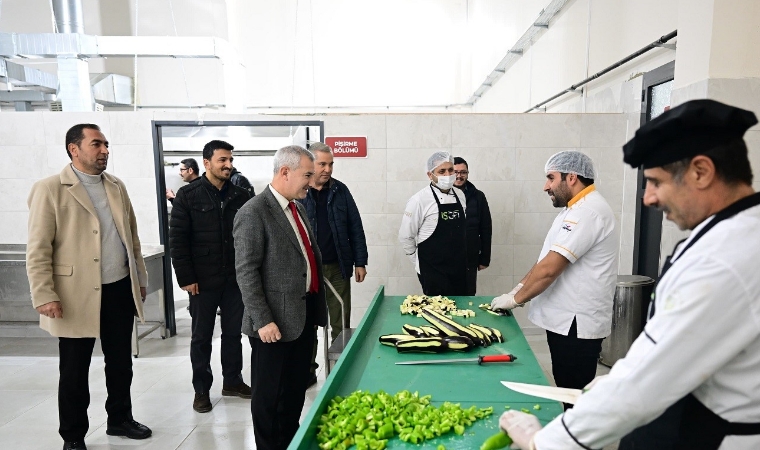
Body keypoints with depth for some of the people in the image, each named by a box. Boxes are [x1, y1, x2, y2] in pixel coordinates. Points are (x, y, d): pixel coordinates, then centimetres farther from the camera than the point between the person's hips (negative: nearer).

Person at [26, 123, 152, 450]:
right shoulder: (49, 190, -8)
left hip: (120, 290, 5)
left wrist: (140, 279, 13)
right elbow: (38, 249, -9)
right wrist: (44, 295, -15)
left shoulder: (116, 187, 9)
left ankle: (119, 420, 36)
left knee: (121, 362, 17)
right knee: (74, 371, 11)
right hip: (77, 296, -5)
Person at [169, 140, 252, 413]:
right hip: (203, 280, -3)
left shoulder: (240, 196, 4)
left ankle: (232, 381, 31)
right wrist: (185, 278, -10)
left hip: (235, 278, 3)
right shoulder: (188, 195, -4)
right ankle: (201, 389, 25)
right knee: (202, 337, 10)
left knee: (233, 332, 14)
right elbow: (177, 239, -6)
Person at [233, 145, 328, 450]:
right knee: (270, 393, 11)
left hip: (303, 316, 8)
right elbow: (246, 272, -17)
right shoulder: (254, 212, -16)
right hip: (276, 322, -8)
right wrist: (262, 321, -19)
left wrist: (317, 306, 15)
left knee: (296, 390, 21)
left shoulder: (297, 208, 11)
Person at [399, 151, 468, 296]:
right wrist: (421, 264, 0)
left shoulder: (460, 195, 5)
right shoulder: (419, 200, -14)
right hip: (433, 271, -5)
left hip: (460, 268, 6)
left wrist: (462, 258, 16)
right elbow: (405, 237, -8)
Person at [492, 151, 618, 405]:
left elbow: (549, 269, -25)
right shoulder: (576, 209, 14)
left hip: (576, 323, -10)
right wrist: (520, 288, 6)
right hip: (565, 319, 10)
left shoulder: (587, 211, -21)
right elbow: (546, 259, 17)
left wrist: (515, 299, -13)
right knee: (568, 389, 19)